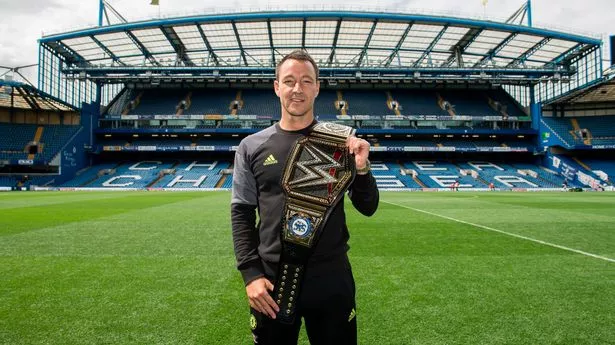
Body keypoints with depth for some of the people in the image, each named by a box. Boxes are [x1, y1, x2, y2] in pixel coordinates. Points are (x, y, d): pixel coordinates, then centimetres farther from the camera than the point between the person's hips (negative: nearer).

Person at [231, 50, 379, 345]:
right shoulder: (252, 146, 1)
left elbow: (368, 208, 3)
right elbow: (242, 214, 3)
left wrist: (361, 168, -15)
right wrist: (251, 273, -6)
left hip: (333, 279, 0)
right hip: (271, 281, 0)